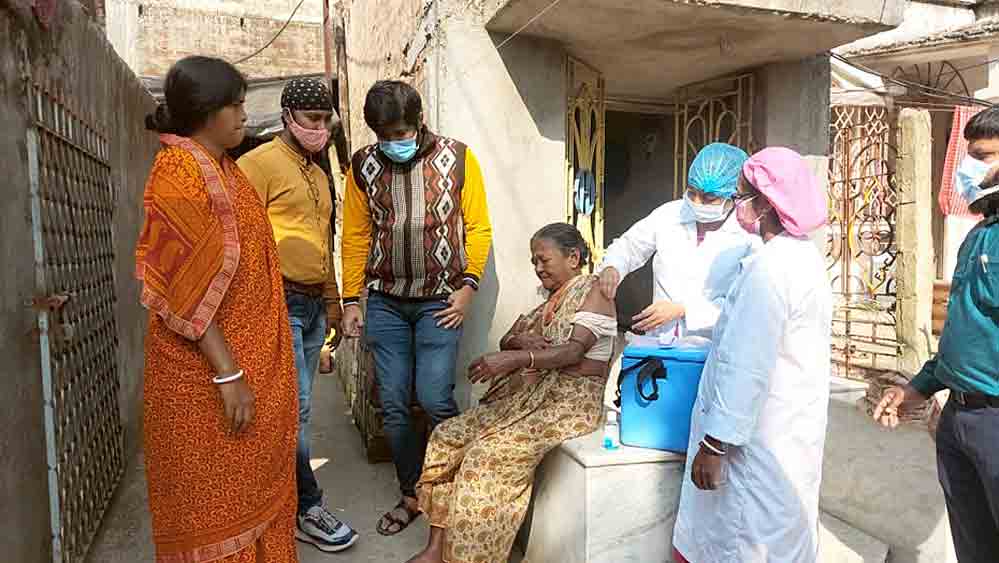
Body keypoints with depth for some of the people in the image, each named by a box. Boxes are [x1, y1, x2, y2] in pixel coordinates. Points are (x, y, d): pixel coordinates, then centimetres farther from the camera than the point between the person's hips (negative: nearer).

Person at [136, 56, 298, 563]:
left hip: (252, 358, 8)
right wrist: (227, 373, -22)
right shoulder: (178, 169, -14)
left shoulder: (224, 167, 13)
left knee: (254, 484, 18)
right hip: (207, 368, -8)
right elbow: (186, 287, -20)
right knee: (214, 500, 7)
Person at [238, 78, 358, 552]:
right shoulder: (259, 164, -6)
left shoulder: (319, 175, 20)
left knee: (295, 408, 12)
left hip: (313, 305, 8)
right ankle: (306, 511, 9)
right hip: (278, 303, -8)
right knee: (295, 410, -4)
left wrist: (333, 304, 24)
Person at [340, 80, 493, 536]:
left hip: (439, 300, -3)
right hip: (385, 301, 3)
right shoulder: (363, 165, 4)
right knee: (393, 405, 6)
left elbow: (477, 227, 0)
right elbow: (356, 236, 6)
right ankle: (412, 494, 24)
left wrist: (468, 285, -8)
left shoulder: (457, 158, -3)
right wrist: (351, 300, 4)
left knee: (434, 399, -7)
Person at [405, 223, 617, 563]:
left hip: (569, 400, -8)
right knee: (448, 436, -5)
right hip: (525, 395, 9)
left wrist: (515, 358, -34)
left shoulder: (592, 290, -5)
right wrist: (518, 340, -9)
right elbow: (505, 342, 16)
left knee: (491, 454, -28)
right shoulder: (550, 300, 20)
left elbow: (574, 351, -21)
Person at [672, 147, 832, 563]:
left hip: (761, 441, -10)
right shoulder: (807, 256, 8)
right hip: (795, 431, 10)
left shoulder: (768, 269, -24)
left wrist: (714, 445, -20)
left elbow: (746, 369, -25)